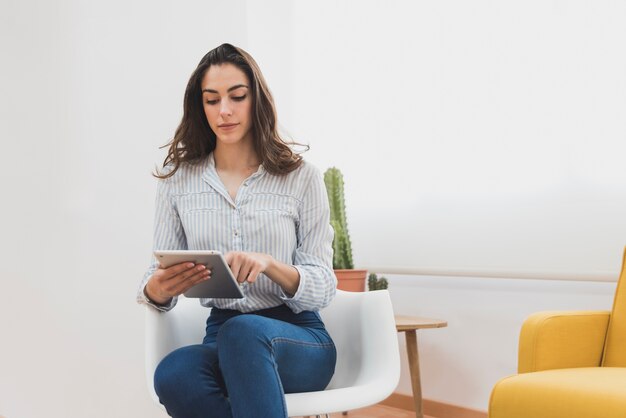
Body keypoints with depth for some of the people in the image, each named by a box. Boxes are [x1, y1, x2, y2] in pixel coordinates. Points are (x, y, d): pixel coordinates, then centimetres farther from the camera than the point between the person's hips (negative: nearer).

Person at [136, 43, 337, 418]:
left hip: (299, 336, -2)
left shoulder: (302, 177, 1)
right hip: (223, 335, 2)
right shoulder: (178, 180, 7)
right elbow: (157, 279, 5)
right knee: (172, 375, -34)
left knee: (243, 332, -38)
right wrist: (156, 291, -20)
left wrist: (270, 264, -24)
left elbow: (323, 288, -2)